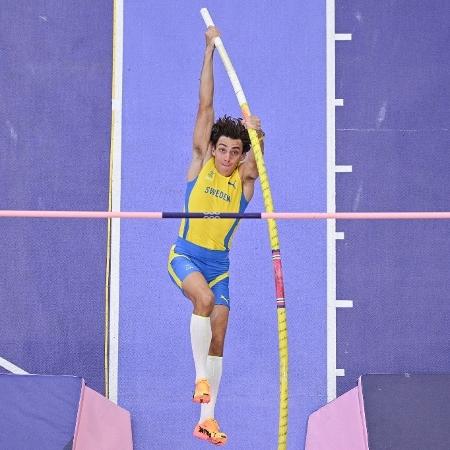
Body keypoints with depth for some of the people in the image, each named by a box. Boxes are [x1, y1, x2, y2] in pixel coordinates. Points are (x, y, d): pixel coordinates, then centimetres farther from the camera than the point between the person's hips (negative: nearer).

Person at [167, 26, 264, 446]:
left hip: (219, 263, 3)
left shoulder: (244, 177, 0)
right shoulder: (201, 163, -4)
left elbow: (255, 157, -23)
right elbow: (205, 105, -9)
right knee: (204, 299, -32)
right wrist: (210, 49, -13)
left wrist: (257, 133, -42)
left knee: (218, 336, 2)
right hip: (185, 254, -3)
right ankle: (200, 376, -17)